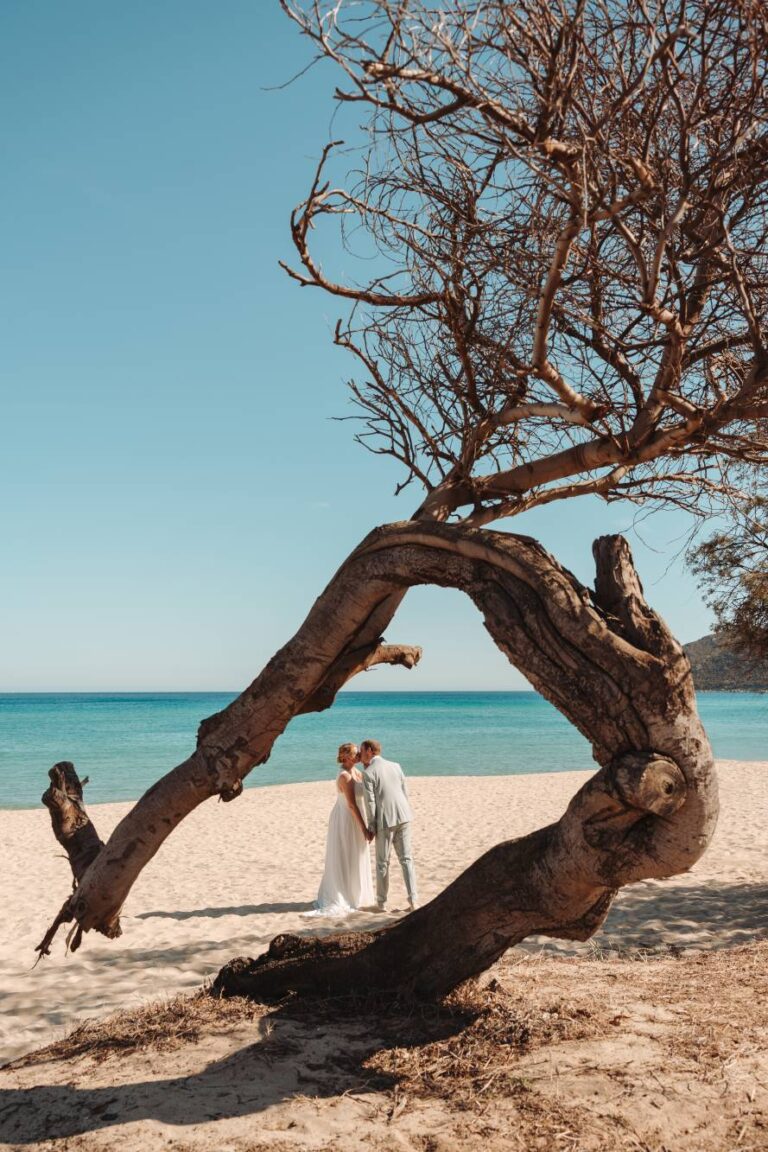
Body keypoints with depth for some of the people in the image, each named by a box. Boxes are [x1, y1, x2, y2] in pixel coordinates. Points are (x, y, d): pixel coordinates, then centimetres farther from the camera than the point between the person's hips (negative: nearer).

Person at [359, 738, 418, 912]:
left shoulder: (368, 773, -7)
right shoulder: (395, 766, 10)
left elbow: (370, 802, -10)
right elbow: (405, 792, 11)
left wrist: (371, 826, -2)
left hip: (385, 820, -5)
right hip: (403, 817, 5)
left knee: (382, 862, 9)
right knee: (406, 859, 9)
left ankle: (382, 901, 17)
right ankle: (413, 900, 3)